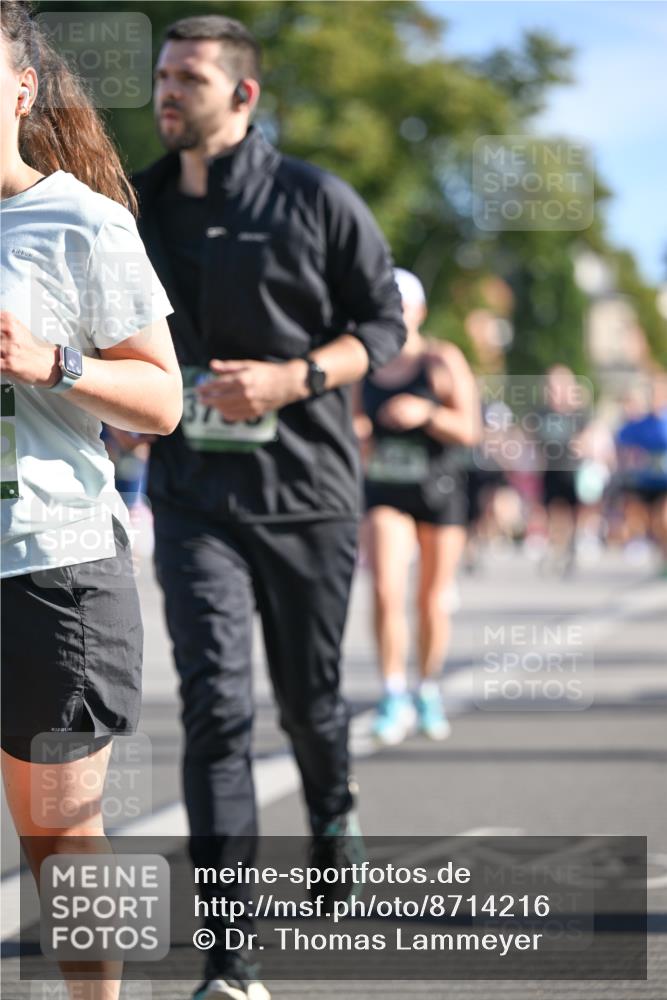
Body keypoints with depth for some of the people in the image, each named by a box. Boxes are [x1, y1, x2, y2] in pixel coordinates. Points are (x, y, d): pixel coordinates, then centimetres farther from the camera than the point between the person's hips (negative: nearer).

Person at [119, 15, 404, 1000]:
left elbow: (383, 323, -2)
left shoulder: (315, 200, -3)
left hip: (307, 486, -1)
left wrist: (290, 379, -17)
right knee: (216, 705, -13)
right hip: (193, 497, 1)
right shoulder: (138, 209, 6)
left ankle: (333, 817, 50)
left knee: (309, 698, 13)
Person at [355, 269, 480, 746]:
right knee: (386, 591, -15)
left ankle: (430, 692, 23)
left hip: (439, 490, -2)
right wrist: (354, 429, -6)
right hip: (385, 491, 2)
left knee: (434, 599, 6)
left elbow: (469, 430, -10)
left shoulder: (443, 361, -5)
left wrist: (426, 413, -26)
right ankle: (395, 697, -12)